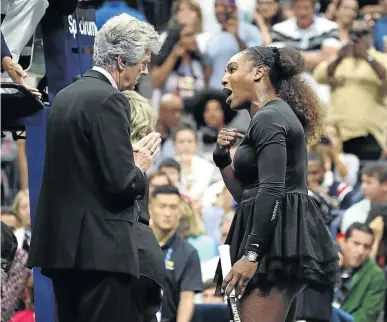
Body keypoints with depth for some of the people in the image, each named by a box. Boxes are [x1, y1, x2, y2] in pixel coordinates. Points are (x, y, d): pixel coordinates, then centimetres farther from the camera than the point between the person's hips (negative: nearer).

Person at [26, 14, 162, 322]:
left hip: (62, 244, 9)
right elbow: (121, 182, -19)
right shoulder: (109, 101, -13)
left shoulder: (65, 97, 14)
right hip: (101, 248, -9)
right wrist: (139, 168, 2)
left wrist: (129, 158, 14)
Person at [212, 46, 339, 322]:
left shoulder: (269, 118, -9)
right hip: (284, 239, 11)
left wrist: (251, 254, -25)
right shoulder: (280, 114, 23)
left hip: (275, 239, -11)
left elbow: (271, 190, -21)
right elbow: (247, 195, 25)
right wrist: (223, 157, 12)